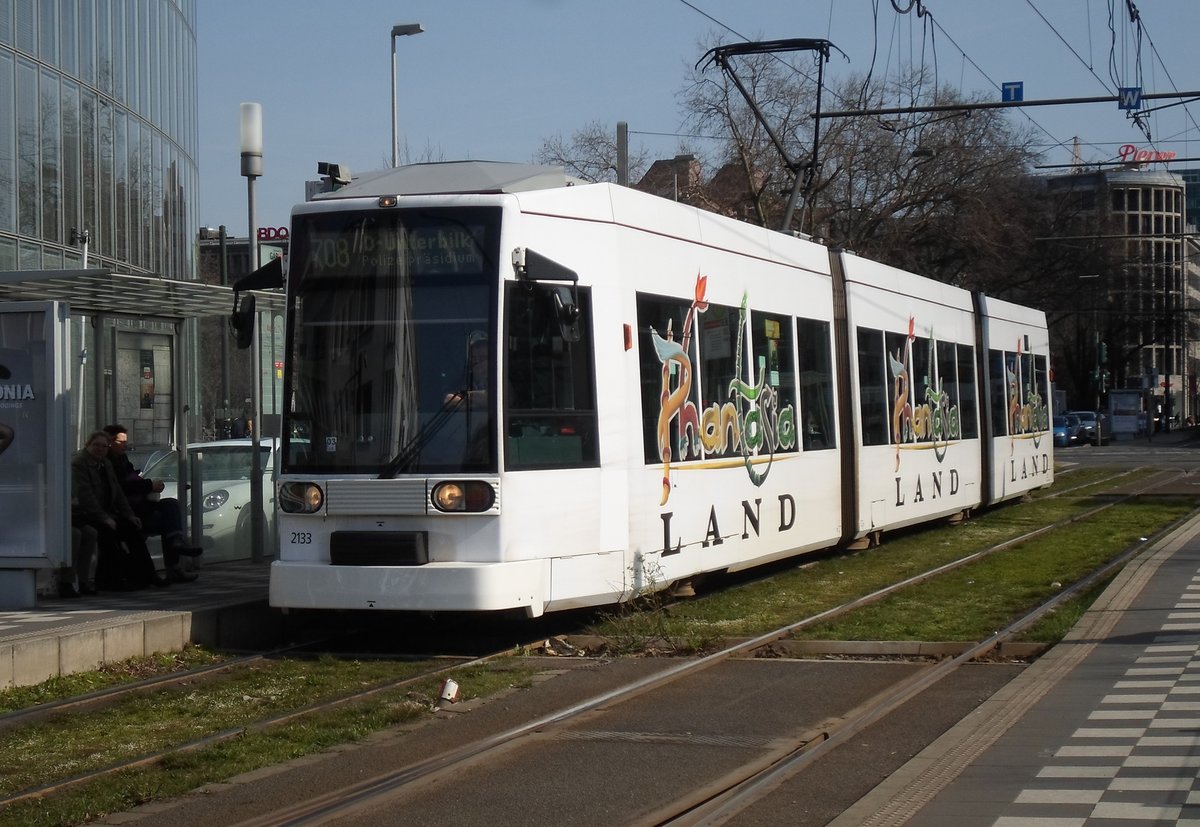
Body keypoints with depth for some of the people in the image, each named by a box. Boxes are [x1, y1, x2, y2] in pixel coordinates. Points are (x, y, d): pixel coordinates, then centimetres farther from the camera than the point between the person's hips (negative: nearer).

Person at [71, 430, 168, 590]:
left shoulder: (106, 464, 17)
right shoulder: (78, 463, -11)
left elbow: (117, 492, 19)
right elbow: (85, 494, -21)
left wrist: (129, 515, 7)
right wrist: (104, 518, -27)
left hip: (105, 513, 9)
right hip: (85, 515, -9)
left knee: (132, 528, -9)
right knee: (107, 532, -33)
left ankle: (147, 574, -6)